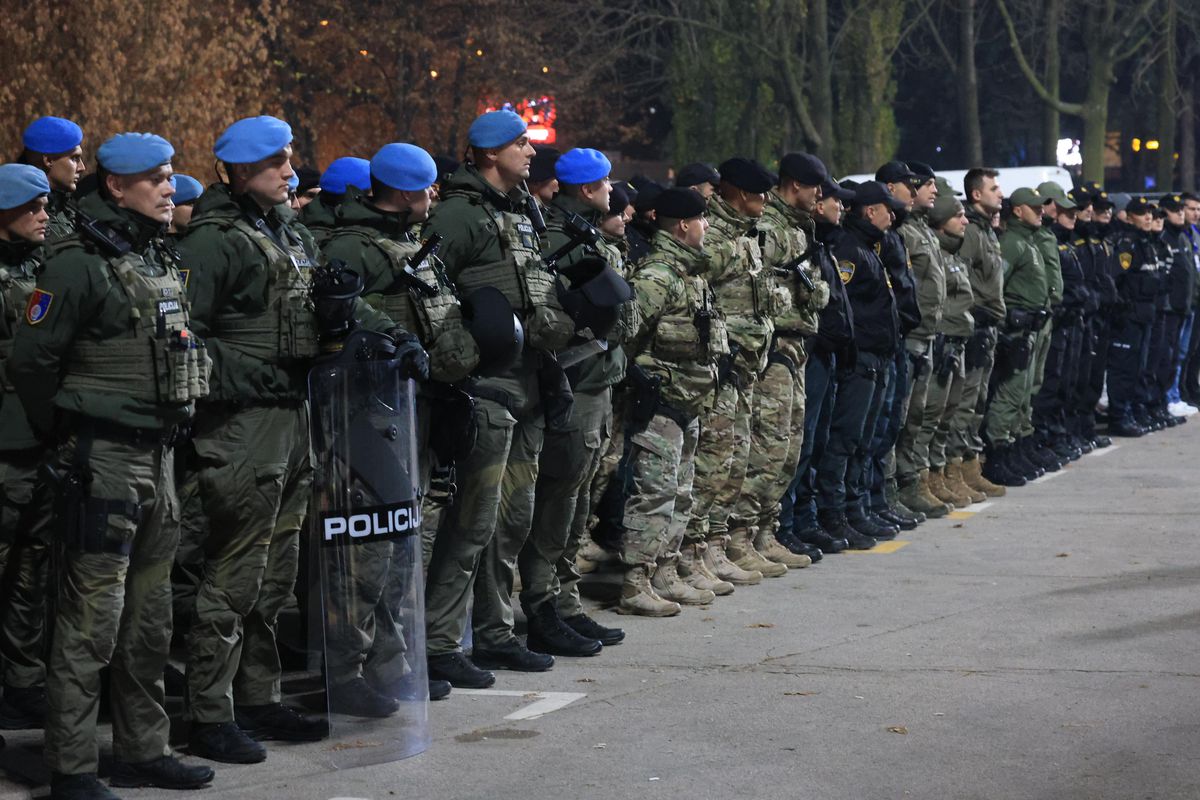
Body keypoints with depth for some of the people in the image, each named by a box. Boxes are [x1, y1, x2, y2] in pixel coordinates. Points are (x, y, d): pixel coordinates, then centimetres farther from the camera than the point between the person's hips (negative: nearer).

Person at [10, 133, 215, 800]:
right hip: (104, 461, -8)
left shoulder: (165, 262, 13)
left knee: (150, 615, 14)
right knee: (92, 619, -6)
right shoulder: (80, 264, -13)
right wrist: (62, 435, -3)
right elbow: (32, 360, -12)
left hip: (159, 454, 8)